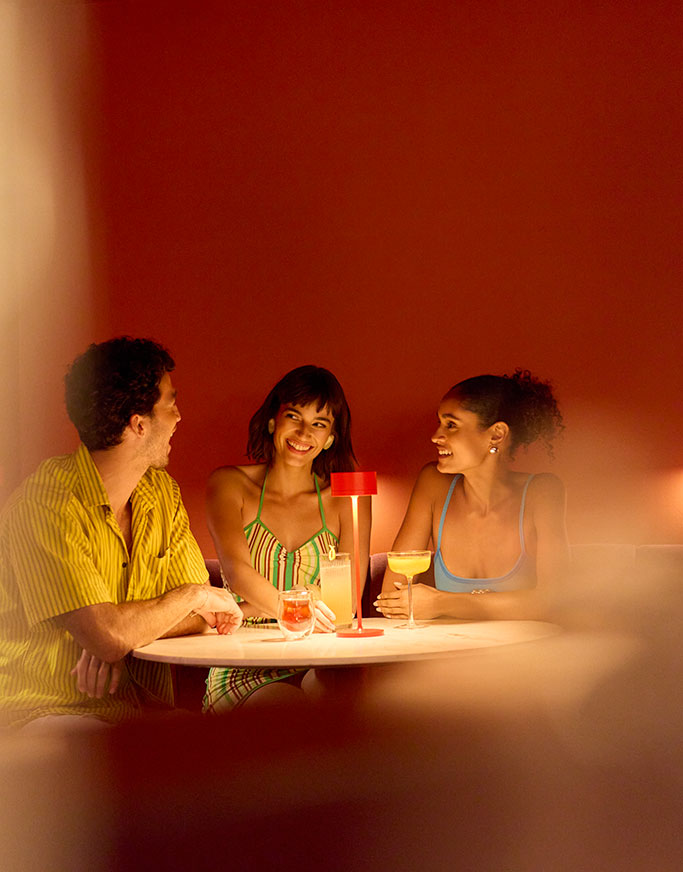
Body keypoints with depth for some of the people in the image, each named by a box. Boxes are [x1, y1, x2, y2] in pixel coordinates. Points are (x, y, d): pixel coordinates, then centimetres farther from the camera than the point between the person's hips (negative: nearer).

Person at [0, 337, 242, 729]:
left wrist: (119, 638, -15)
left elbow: (202, 614, 7)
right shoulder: (46, 504, -18)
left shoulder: (162, 491, 8)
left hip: (142, 708, 7)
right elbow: (107, 636, -27)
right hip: (49, 710, -7)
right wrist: (194, 595, -8)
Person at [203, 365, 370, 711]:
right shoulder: (230, 484, 6)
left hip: (318, 664, 2)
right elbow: (236, 570, -12)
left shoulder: (346, 499, 10)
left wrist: (250, 610, -13)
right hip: (243, 671, -1)